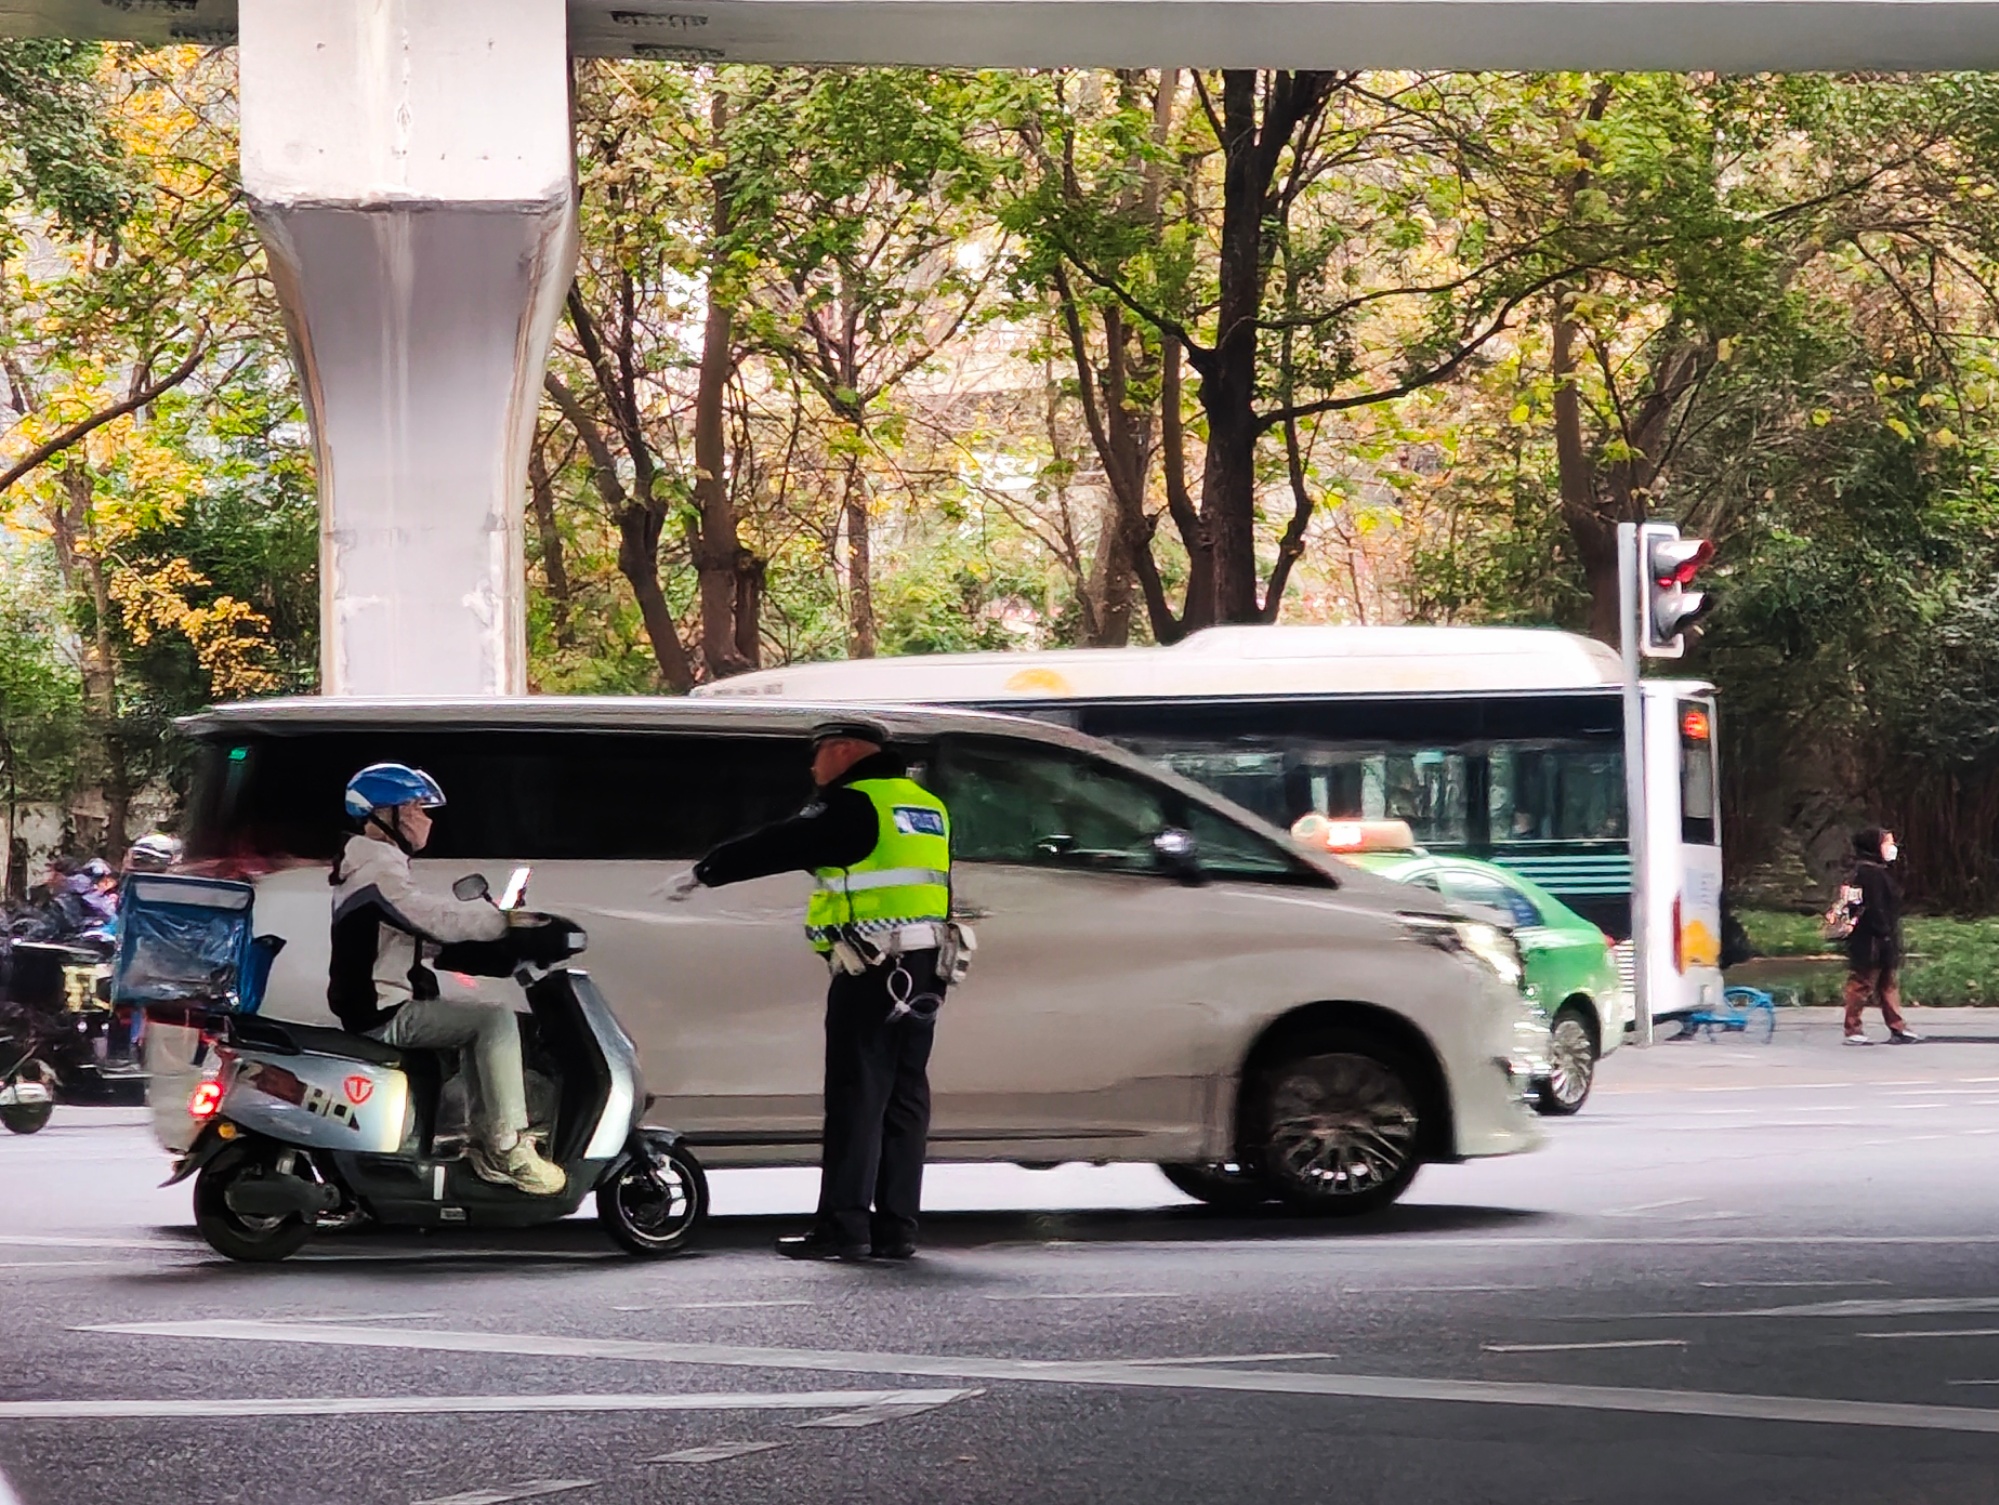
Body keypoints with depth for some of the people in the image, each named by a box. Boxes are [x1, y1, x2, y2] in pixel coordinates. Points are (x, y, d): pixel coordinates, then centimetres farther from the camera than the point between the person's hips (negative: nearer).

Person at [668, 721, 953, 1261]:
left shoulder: (853, 805, -8)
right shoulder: (928, 807, 18)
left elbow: (775, 847, -6)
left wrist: (702, 872, 3)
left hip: (870, 973, -8)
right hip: (923, 973, 8)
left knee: (855, 1096, -7)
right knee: (904, 1099, 9)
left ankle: (843, 1224, -10)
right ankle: (895, 1226, 9)